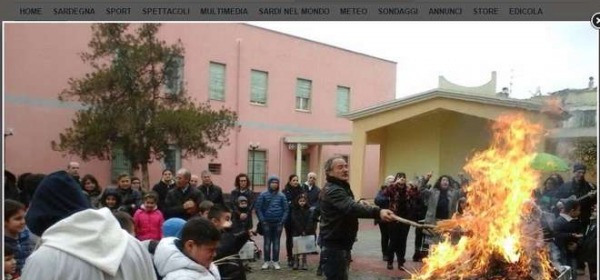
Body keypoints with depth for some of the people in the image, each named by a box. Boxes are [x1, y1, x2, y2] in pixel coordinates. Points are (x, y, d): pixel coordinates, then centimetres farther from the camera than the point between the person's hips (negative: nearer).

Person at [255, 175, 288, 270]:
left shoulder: (281, 195, 2)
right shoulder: (263, 195, -3)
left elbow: (286, 209, 2)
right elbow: (258, 208, -3)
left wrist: (282, 221, -6)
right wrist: (262, 220, -9)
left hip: (278, 223, 1)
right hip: (267, 222, -1)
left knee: (276, 242, 8)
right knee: (267, 241, 5)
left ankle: (275, 261, 15)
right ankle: (267, 261, 13)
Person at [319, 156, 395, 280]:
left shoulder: (340, 187, 14)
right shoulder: (333, 190, -21)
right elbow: (351, 208, -40)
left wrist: (359, 203, 7)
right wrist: (378, 212, -54)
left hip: (340, 244, 11)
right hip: (334, 245, -11)